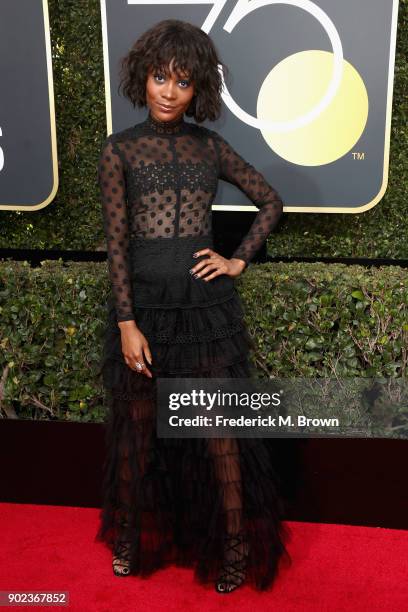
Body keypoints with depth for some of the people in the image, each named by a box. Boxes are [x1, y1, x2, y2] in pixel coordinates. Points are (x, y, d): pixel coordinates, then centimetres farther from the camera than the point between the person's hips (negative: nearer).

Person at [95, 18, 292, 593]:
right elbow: (115, 242, -6)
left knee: (222, 432, 6)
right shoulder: (119, 149, -1)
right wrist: (127, 323, -11)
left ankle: (235, 545, 21)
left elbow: (271, 201, 14)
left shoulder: (210, 147, 5)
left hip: (208, 304, 1)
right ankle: (131, 533, 34)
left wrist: (239, 259, 3)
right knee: (137, 428, 13)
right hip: (144, 304, -1)